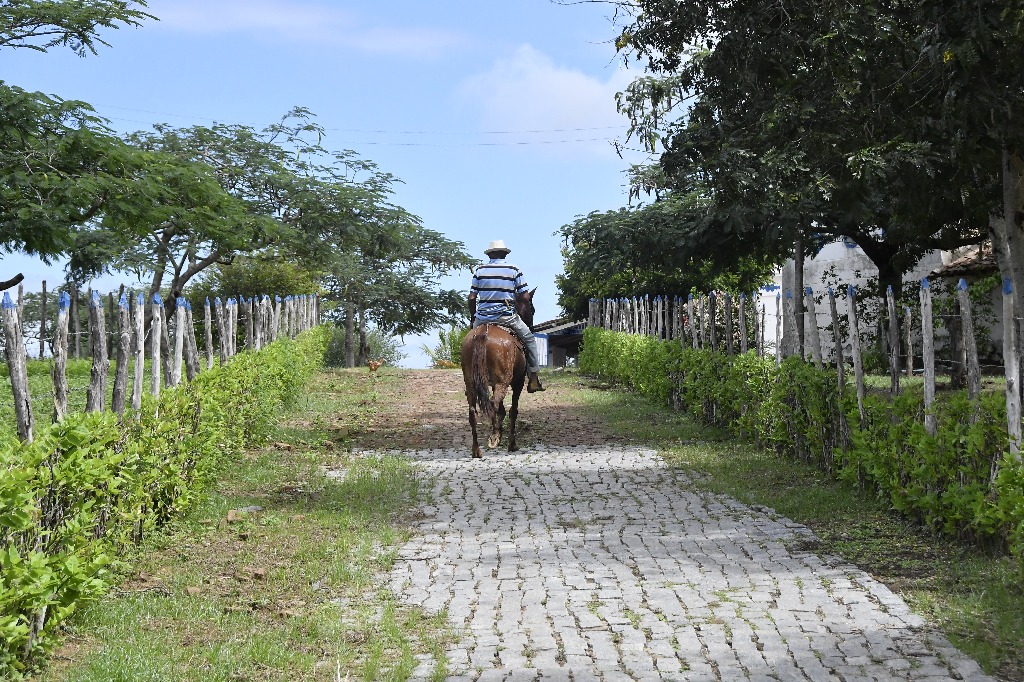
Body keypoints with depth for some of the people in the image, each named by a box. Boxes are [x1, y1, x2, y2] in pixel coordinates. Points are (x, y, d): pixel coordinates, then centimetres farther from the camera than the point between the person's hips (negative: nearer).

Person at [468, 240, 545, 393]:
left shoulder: (479, 270, 4)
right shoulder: (514, 270, 1)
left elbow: (471, 298, 2)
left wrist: (473, 318, 15)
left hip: (482, 317, 2)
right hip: (507, 316, -2)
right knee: (529, 339, 16)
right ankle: (533, 379, 12)